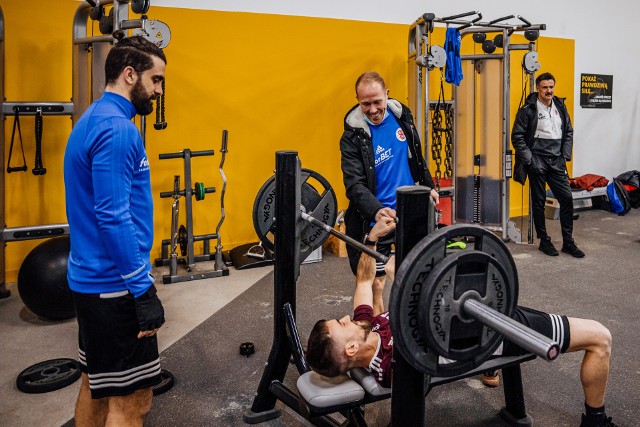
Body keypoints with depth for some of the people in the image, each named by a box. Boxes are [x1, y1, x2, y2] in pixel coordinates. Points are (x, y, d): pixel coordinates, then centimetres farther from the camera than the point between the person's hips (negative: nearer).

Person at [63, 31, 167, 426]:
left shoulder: (94, 120, 15)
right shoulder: (116, 128, -18)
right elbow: (114, 217, -24)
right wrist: (143, 290, -21)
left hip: (92, 278, 11)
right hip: (114, 285, -10)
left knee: (97, 385, 19)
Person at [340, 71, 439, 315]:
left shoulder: (401, 114, 1)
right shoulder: (353, 135, -14)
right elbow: (354, 184, -21)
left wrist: (428, 185, 19)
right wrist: (376, 210, -36)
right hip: (377, 219, -5)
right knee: (376, 281, -1)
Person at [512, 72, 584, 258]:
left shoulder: (560, 107, 10)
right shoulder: (528, 110, -6)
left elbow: (568, 133, 16)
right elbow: (517, 137, -7)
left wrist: (565, 156, 5)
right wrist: (530, 160, -11)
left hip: (556, 161, 5)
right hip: (537, 162, -4)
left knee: (567, 198, 1)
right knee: (539, 202, 4)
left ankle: (568, 242, 11)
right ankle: (544, 241, 16)